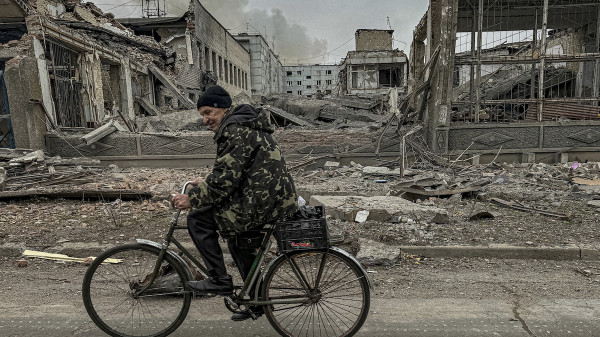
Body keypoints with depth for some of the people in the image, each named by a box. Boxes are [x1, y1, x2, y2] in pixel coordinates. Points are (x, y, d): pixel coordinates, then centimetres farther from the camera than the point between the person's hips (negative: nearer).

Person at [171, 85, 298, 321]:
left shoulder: (235, 130, -14)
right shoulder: (246, 124, 20)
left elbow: (226, 178, -20)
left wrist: (192, 198, -13)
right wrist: (205, 183, 20)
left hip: (263, 203, -11)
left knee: (198, 219, -4)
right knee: (237, 239, 27)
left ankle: (220, 280, 7)